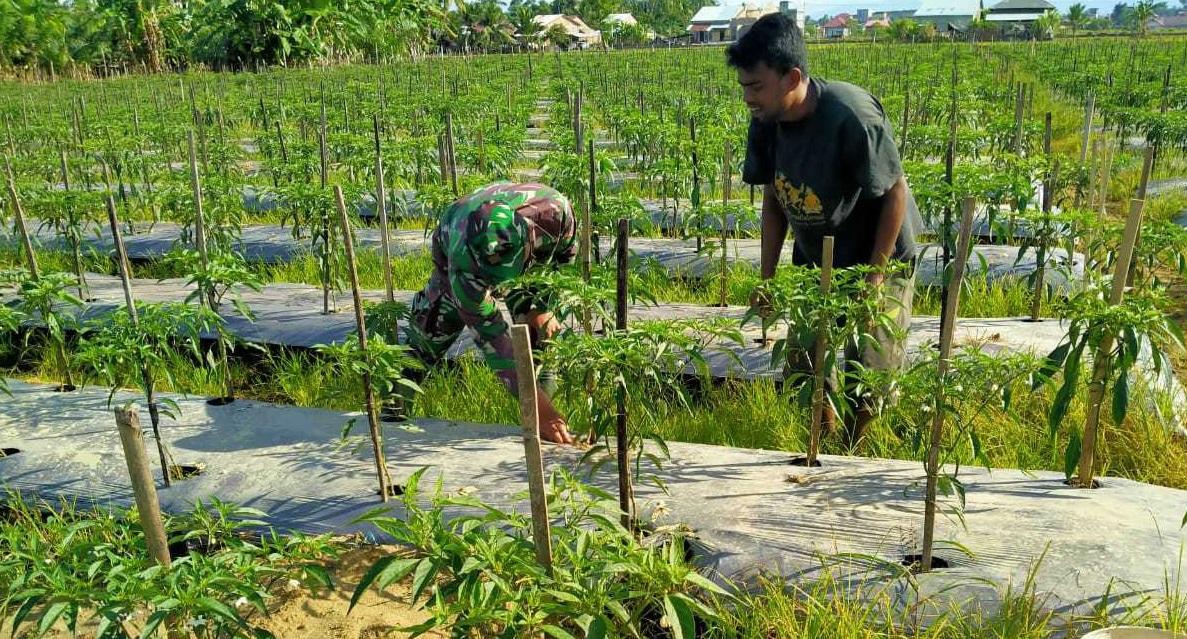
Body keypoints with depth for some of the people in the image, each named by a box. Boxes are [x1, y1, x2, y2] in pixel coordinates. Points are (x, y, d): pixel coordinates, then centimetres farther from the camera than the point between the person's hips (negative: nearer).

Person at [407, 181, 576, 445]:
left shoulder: (556, 209, -44)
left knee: (541, 332, -9)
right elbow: (492, 338, -45)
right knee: (432, 328, 4)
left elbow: (564, 258, -17)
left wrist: (539, 309, -24)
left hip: (530, 264, 3)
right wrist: (535, 402, -50)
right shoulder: (464, 264, -50)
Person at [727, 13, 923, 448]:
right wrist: (766, 278, 1)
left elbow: (896, 192, -19)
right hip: (813, 260, 5)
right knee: (804, 368, 8)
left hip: (876, 261, -5)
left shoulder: (852, 116, -30)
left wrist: (874, 277, -18)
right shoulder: (766, 123, -12)